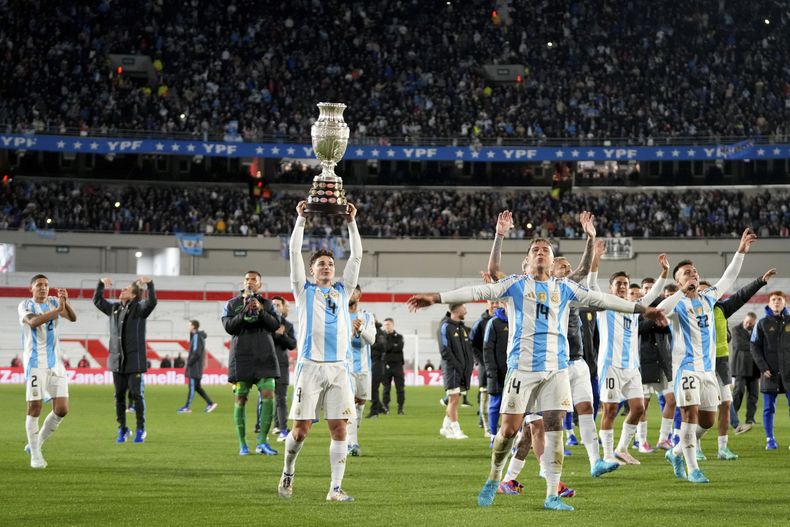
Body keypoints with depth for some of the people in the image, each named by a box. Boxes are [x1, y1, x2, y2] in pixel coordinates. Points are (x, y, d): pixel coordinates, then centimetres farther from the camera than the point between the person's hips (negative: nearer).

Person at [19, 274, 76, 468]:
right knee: (34, 408, -5)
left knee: (62, 409, -1)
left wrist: (66, 302, -25)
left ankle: (37, 443, 17)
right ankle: (35, 455, 4)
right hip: (35, 363, -5)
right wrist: (58, 309, -33)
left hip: (55, 363, 5)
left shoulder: (54, 302, 10)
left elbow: (73, 318, -6)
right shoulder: (25, 305, -3)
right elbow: (33, 321, -24)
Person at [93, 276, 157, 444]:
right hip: (117, 360, 5)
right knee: (119, 396, 7)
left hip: (134, 360, -5)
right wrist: (101, 284, 11)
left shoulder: (139, 308, -3)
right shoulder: (114, 308, 13)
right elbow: (97, 300, 24)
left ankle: (140, 429, 5)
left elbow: (152, 302, -22)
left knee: (136, 394, -4)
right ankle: (122, 429, 16)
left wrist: (150, 284, -35)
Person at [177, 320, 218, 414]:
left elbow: (196, 353, -21)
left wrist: (189, 363, -14)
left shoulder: (196, 337, -14)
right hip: (198, 367, 10)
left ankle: (187, 407, -3)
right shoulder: (200, 336, 15)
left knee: (192, 387, -5)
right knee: (197, 387, 11)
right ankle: (210, 403, 9)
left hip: (195, 366, -10)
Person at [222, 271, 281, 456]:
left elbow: (275, 325, -1)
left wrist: (261, 311, -14)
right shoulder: (232, 304, 9)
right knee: (241, 399, 0)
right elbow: (229, 326, -4)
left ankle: (262, 442, -6)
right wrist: (245, 313, -16)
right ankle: (242, 444, 7)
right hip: (241, 357, -1)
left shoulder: (267, 304, 12)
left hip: (264, 358, 1)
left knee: (268, 396, -10)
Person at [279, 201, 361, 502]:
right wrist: (301, 220, 4)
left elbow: (356, 256, 15)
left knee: (339, 429, -3)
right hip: (310, 366, -3)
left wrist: (351, 223, 12)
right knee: (301, 429, -4)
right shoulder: (304, 291, 10)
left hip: (338, 367, 3)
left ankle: (335, 489, -2)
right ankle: (287, 473, 20)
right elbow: (295, 252, 4)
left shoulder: (342, 291, 18)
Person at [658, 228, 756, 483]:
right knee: (690, 414, -12)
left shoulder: (708, 298, 12)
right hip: (686, 367, -6)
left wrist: (741, 251, 20)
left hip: (708, 367, 6)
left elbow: (728, 278, 23)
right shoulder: (677, 303, -5)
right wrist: (684, 290, -30)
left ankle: (677, 453, 27)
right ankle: (692, 469, -8)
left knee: (707, 421, 8)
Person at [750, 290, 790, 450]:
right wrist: (763, 367, -7)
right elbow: (755, 347, 3)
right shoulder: (762, 323, 4)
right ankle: (770, 439, 8)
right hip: (770, 373, 0)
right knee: (769, 408, 2)